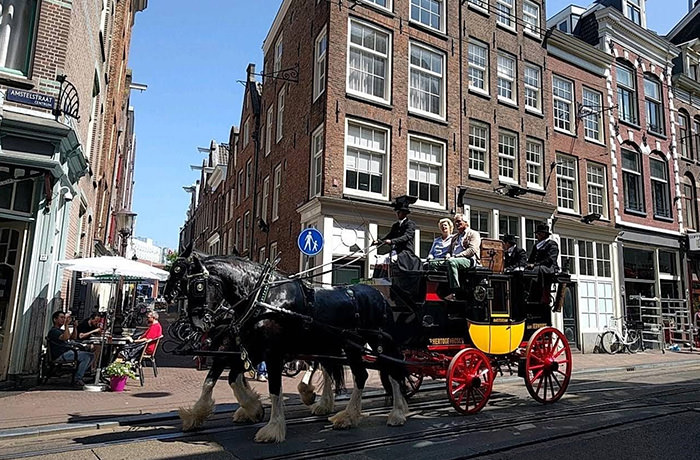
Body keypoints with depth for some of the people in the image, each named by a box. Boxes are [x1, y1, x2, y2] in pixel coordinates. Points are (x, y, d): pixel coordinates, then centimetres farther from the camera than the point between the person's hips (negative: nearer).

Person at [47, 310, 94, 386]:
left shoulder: (61, 330, 26)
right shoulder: (53, 331, -6)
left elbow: (73, 337, 27)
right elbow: (65, 337, -24)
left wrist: (75, 326, 13)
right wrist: (67, 324, -24)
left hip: (68, 353, 10)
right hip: (60, 356, -10)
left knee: (91, 356, 2)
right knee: (86, 356, -25)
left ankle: (79, 374, 2)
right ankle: (78, 379, -18)